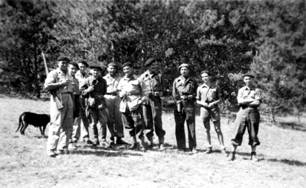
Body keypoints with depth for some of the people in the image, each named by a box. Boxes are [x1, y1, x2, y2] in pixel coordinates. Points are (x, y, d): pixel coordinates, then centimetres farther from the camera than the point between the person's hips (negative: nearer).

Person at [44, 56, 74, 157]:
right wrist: (61, 84, -16)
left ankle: (63, 147, 16)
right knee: (56, 125, -10)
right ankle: (51, 149, -6)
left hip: (69, 99, 8)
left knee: (67, 126, 8)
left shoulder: (67, 74, 22)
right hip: (58, 99, -8)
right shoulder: (53, 73, -2)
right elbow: (46, 86, -15)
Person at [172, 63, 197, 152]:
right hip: (179, 105, 2)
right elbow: (174, 93, 8)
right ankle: (181, 147, 6)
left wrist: (187, 97, -8)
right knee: (179, 127, 1)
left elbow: (196, 93, 8)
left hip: (189, 105, -1)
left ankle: (193, 147, -3)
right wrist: (178, 102, -4)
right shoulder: (176, 81, 14)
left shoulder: (193, 81, 12)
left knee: (191, 126, -5)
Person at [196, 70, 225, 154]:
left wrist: (213, 103, -11)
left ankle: (222, 147, -1)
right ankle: (209, 146, 20)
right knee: (207, 130, 8)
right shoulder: (200, 88, 8)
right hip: (204, 109, 2)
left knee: (218, 129, -3)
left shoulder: (215, 87, 5)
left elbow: (219, 99, 8)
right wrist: (202, 103, -9)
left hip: (214, 109, -2)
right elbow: (197, 101, 11)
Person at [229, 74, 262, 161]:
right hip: (242, 112, 1)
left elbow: (257, 103, -7)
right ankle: (233, 153, 1)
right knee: (238, 132, -4)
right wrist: (251, 100, -8)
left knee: (253, 134, 2)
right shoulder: (241, 90, 13)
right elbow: (240, 101, -3)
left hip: (253, 113, -1)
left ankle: (253, 154, 10)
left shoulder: (257, 90, 7)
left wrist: (245, 102, -7)